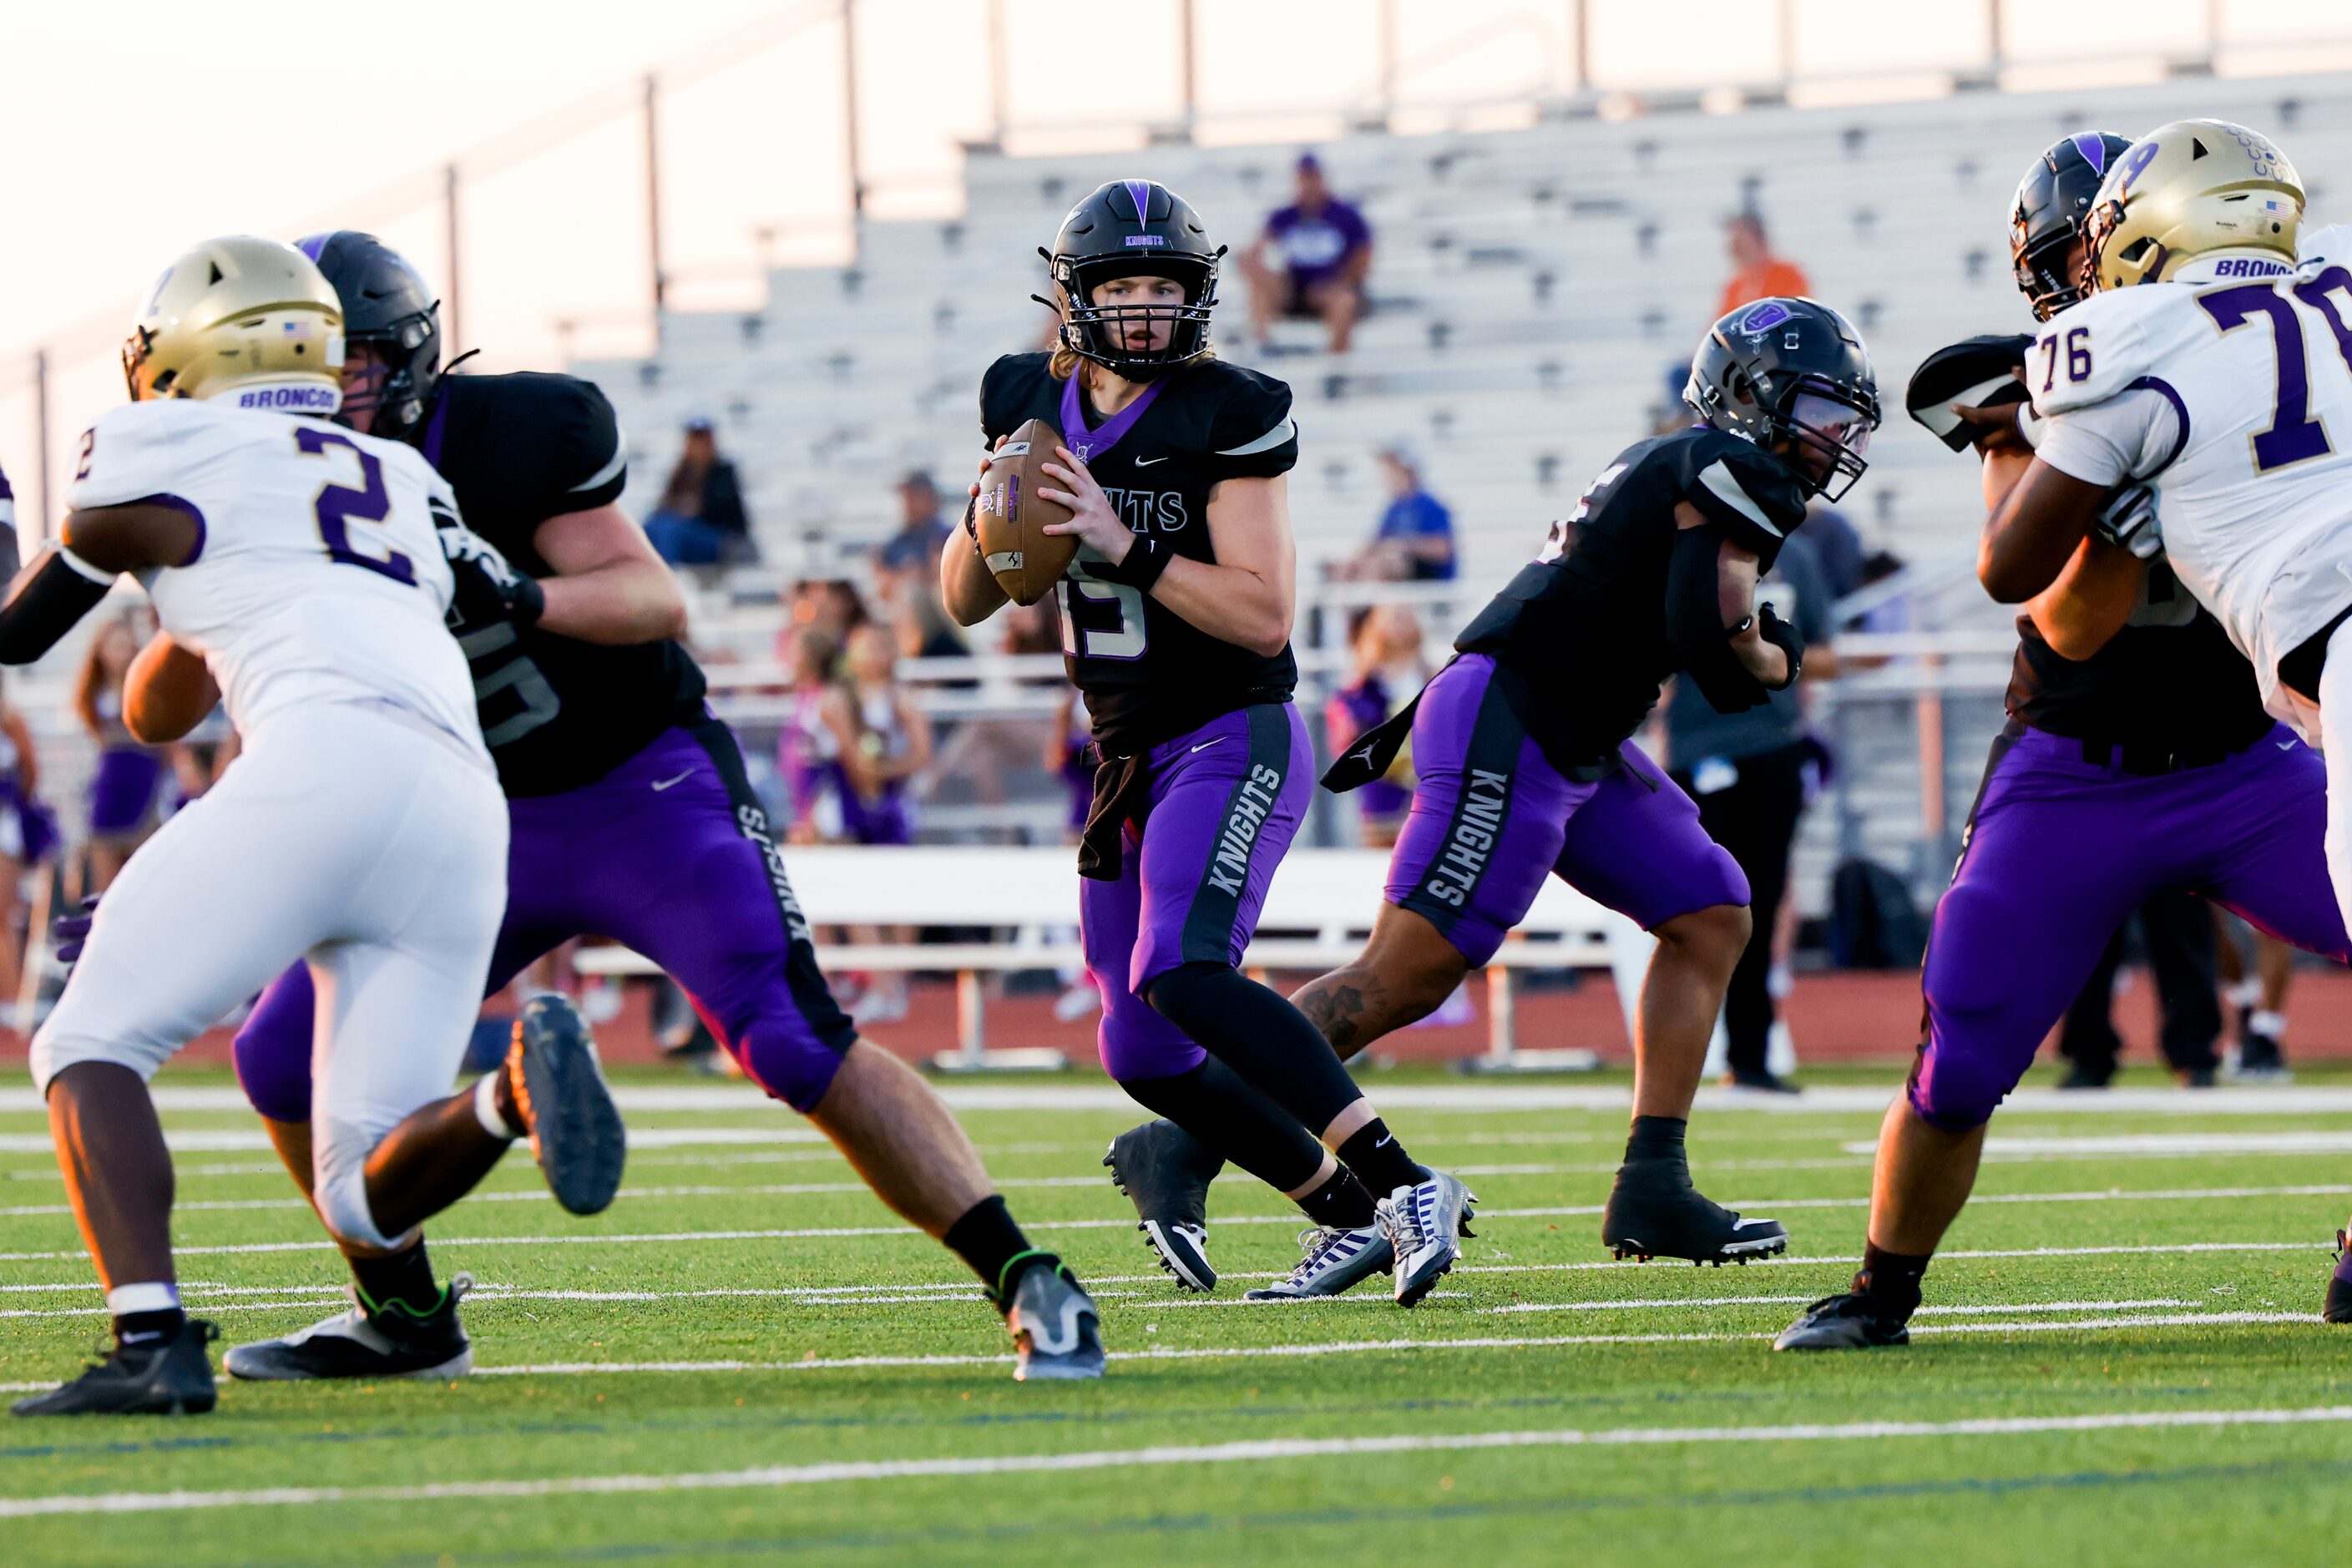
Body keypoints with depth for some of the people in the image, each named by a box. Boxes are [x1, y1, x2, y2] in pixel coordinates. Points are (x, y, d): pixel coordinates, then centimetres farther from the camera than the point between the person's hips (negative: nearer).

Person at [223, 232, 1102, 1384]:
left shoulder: (507, 436, -19)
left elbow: (657, 603, -20)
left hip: (648, 791, -6)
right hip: (488, 825, 6)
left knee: (796, 1046, -22)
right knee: (289, 1059, -2)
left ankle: (1030, 1287, -19)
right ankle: (406, 1318, 18)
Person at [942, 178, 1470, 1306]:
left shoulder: (1228, 417, -12)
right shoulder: (1028, 404, 7)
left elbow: (1264, 616, -19)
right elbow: (965, 603, 11)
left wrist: (1126, 545, -26)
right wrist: (989, 515, -9)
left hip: (1233, 740, -8)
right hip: (1130, 760, 8)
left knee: (1180, 974, -30)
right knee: (1144, 1056, 8)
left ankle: (1405, 1188, -32)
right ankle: (1352, 1219, 21)